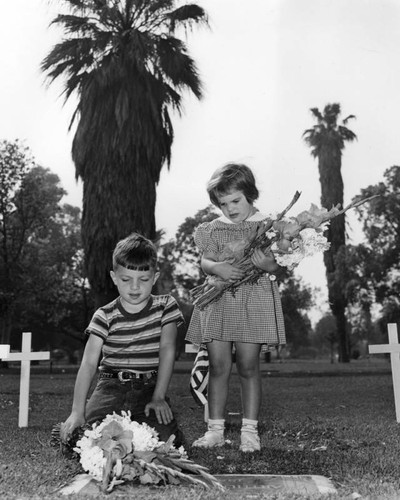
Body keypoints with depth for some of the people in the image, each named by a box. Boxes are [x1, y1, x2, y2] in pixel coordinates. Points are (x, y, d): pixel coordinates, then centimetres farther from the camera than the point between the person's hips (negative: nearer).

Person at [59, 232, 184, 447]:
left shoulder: (165, 306, 0)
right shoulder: (105, 316, -4)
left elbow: (167, 350, -3)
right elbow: (88, 363, -12)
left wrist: (159, 397, -10)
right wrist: (77, 412, -22)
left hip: (149, 387, 0)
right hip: (111, 387, 0)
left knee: (162, 438, -23)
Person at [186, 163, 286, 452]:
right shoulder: (212, 229, 11)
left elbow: (277, 266, -2)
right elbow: (204, 261, 1)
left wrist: (269, 265, -25)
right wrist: (217, 268, -20)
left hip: (253, 301, -2)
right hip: (218, 300, 3)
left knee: (248, 367, 1)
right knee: (218, 367, 4)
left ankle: (250, 431, 11)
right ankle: (215, 429, 14)